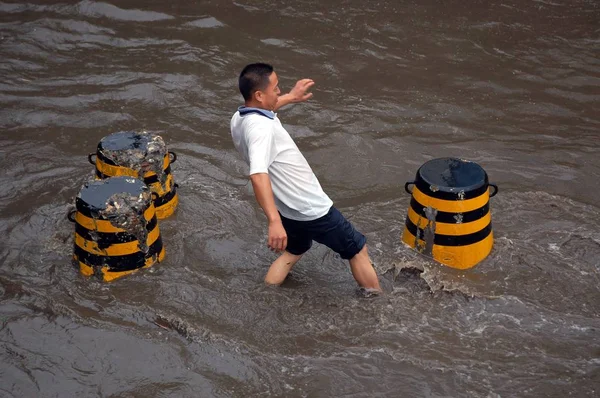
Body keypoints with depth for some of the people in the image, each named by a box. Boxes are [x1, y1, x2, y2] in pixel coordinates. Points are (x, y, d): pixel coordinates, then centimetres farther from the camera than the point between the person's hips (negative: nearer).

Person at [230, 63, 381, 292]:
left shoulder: (239, 119, -3)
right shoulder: (260, 128, -32)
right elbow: (258, 175, -47)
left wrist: (290, 98, 33)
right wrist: (274, 221, -57)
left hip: (288, 209, 9)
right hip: (312, 210, -9)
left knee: (293, 252, 33)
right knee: (357, 250, 13)